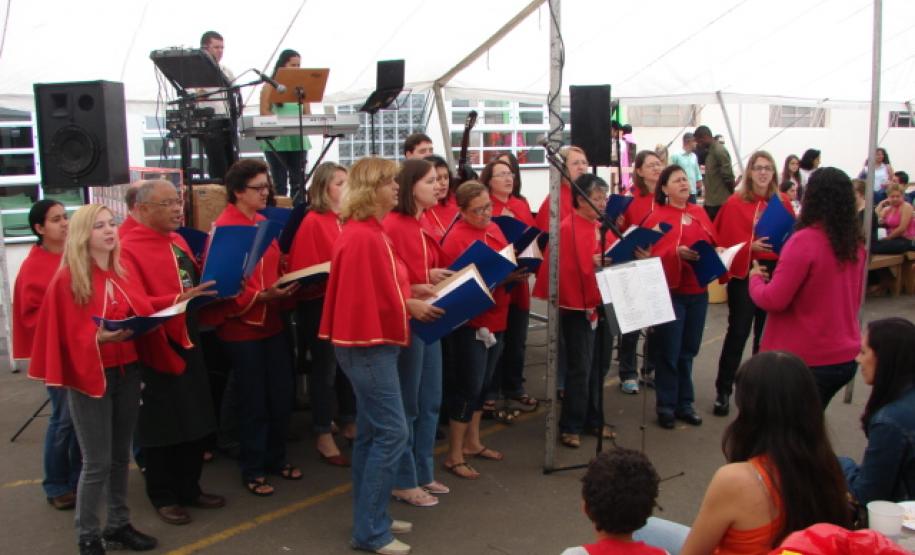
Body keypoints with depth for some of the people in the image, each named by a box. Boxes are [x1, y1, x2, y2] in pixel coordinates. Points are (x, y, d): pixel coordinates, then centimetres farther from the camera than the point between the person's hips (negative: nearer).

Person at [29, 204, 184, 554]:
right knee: (97, 463, -1)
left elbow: (143, 314, 11)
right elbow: (69, 335, -14)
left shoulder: (125, 272, 9)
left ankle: (118, 526, 28)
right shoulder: (67, 279, -11)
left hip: (128, 371, 6)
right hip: (90, 376, -6)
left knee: (121, 457, 15)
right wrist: (99, 338, -31)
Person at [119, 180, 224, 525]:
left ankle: (190, 488, 29)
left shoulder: (178, 240, 9)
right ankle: (163, 496, 21)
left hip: (187, 340, 7)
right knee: (161, 423, 4)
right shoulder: (128, 249, -14)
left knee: (196, 418, 13)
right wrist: (178, 300, -32)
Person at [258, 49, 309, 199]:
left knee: (298, 181, 2)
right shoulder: (270, 86, 1)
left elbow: (307, 112, 11)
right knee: (280, 182, -1)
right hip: (276, 140, -3)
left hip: (298, 140, 3)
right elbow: (264, 112, -5)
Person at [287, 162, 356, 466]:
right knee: (325, 370, 3)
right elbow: (304, 271, -15)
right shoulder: (312, 222, -13)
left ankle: (349, 424, 32)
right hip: (320, 304, -7)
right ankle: (324, 437, 15)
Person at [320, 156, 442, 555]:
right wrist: (411, 307, -13)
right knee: (393, 432, -8)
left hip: (375, 342, 11)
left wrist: (412, 297, 9)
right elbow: (367, 298, -22)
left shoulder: (371, 232, 13)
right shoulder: (361, 237, -19)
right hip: (368, 343, -11)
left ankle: (370, 519, 24)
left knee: (373, 431, 14)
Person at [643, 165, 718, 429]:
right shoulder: (657, 217, -6)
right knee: (668, 351, 0)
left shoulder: (699, 213, 10)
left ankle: (684, 403, 23)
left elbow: (712, 244, 15)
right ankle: (666, 406, 12)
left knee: (688, 350, 12)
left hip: (698, 291, 5)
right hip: (670, 291, -5)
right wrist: (676, 252, -28)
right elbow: (650, 254, -13)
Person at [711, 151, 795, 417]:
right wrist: (750, 247, -21)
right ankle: (723, 390, 6)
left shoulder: (783, 203, 7)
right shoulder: (735, 203, -4)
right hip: (743, 274, -3)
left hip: (774, 273, 3)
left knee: (767, 332, 9)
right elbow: (724, 240, -7)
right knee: (738, 332, -3)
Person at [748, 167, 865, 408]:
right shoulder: (856, 243, 2)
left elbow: (773, 300, -20)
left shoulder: (804, 240, -21)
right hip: (846, 357, 7)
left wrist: (755, 279, -1)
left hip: (807, 360, -7)